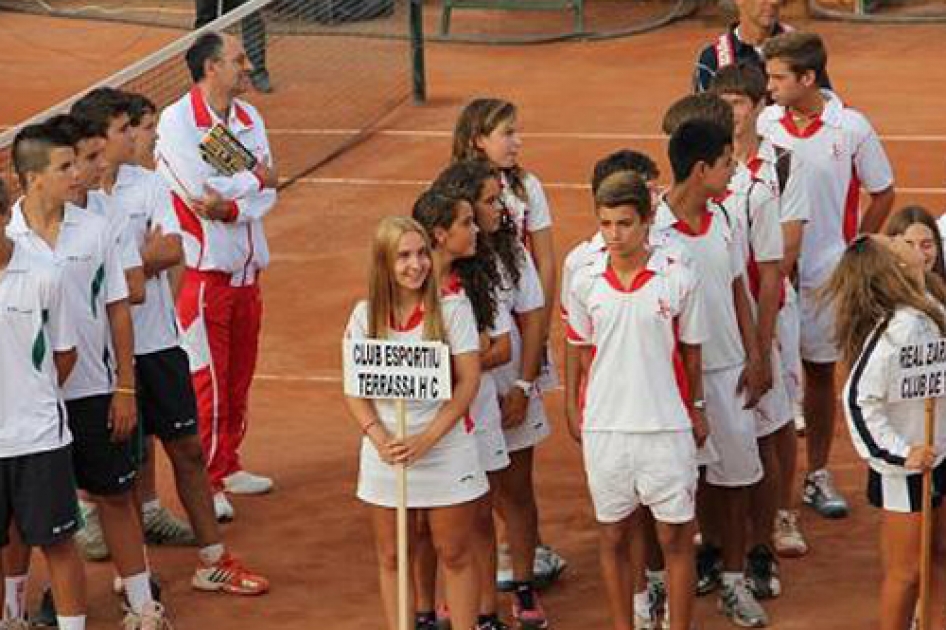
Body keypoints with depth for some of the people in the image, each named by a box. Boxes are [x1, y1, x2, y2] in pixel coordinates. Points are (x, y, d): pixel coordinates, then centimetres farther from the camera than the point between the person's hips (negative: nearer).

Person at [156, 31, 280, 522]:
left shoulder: (249, 118, 9)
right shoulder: (176, 122, -12)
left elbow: (269, 192, 1)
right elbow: (197, 188, -23)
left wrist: (232, 208, -20)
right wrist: (254, 179, -8)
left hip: (246, 266, 7)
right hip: (204, 268, -7)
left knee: (239, 375, 14)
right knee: (206, 380, -4)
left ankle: (228, 466, 27)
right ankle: (202, 485, 2)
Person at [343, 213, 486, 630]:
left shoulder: (452, 307, -7)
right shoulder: (365, 315, 0)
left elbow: (468, 381, -10)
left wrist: (426, 439, -18)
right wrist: (380, 438, -17)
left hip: (445, 451, -2)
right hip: (385, 454, 2)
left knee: (455, 555, 7)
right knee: (392, 558, 11)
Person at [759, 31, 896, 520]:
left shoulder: (851, 128, -8)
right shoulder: (764, 124, -3)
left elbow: (882, 195, 3)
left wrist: (855, 251, 0)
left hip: (825, 276, -1)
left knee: (820, 372, 10)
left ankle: (817, 475, 22)